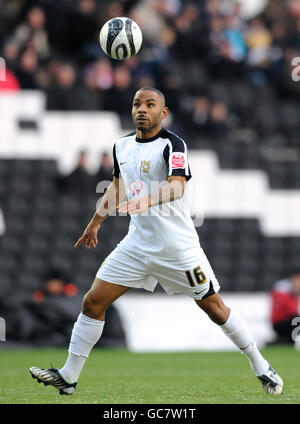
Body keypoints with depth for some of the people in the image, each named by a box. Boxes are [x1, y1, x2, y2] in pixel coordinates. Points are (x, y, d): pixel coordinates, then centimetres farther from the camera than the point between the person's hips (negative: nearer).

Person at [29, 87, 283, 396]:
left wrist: (144, 201, -46)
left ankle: (261, 367, 15)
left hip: (177, 248, -6)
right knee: (92, 302, -1)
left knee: (214, 307, -1)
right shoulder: (122, 146, 8)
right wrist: (95, 224, 29)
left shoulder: (172, 144, -13)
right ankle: (68, 377, 7)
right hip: (137, 243, 6)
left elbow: (177, 187, -29)